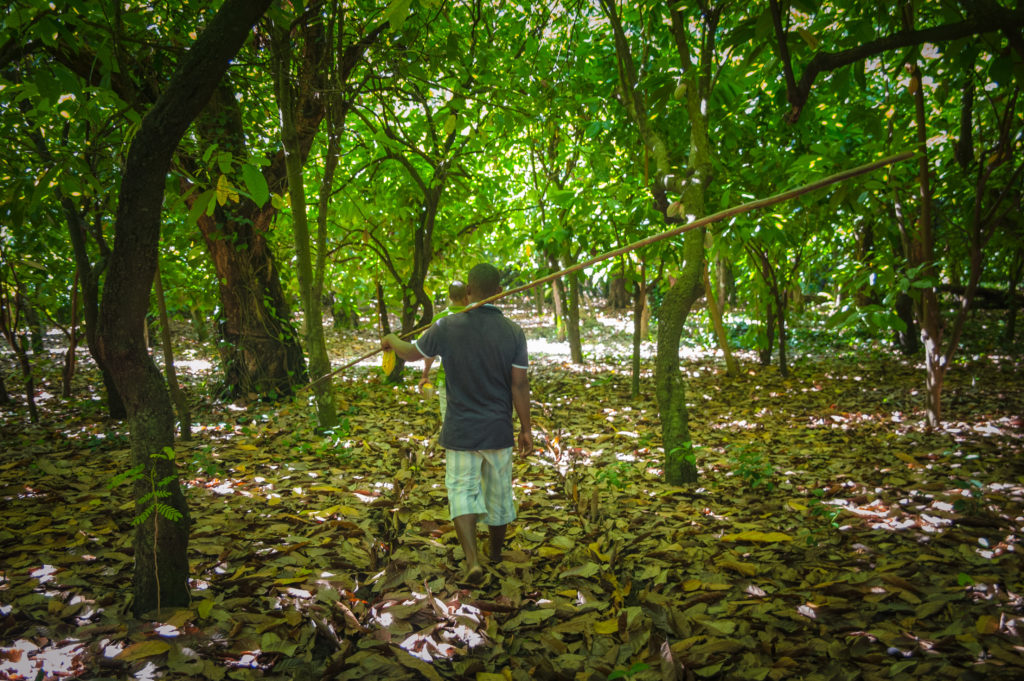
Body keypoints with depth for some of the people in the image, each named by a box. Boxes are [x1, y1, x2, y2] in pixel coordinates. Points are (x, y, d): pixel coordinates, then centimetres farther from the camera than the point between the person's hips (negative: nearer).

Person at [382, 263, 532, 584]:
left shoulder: (447, 327, -11)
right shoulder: (513, 332, -10)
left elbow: (411, 353, 5)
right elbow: (520, 385, -9)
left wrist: (392, 340, 28)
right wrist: (526, 429, 1)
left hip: (461, 431, -1)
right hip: (498, 430, 2)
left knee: (462, 489, 7)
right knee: (498, 489, 18)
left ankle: (472, 558, -12)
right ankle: (496, 548, 39)